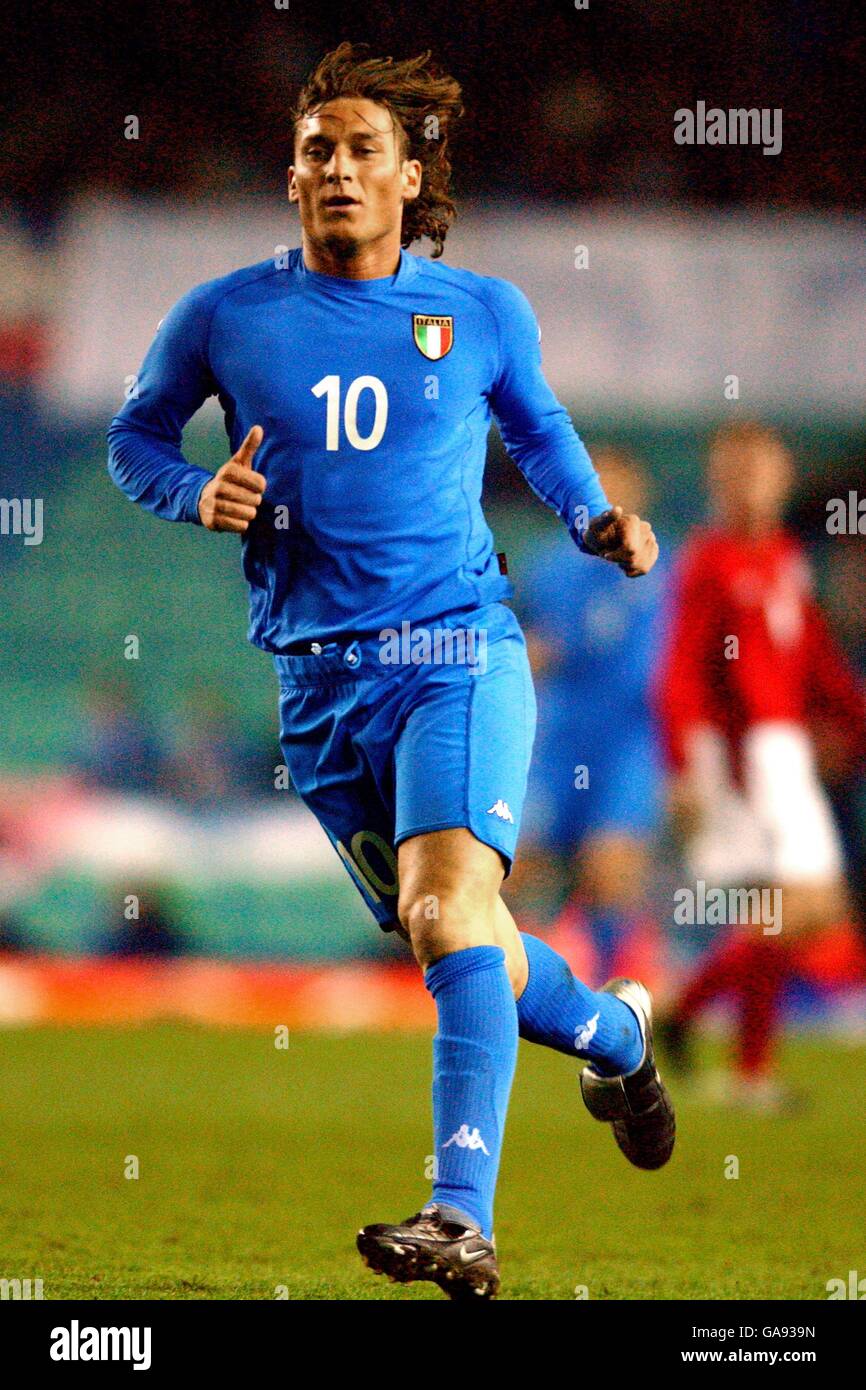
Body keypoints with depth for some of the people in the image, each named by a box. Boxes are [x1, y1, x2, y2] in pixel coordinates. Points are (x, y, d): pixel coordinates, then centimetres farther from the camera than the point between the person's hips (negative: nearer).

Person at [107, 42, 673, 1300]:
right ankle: (613, 1032, 43)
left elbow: (537, 430, 23)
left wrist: (595, 523, 5)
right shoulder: (227, 318, 4)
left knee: (450, 904, -25)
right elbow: (135, 438, 16)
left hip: (458, 649, -3)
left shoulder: (484, 314, 5)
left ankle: (462, 1221, -32)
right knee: (458, 952, 11)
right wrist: (199, 495, -4)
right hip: (319, 679, 3)